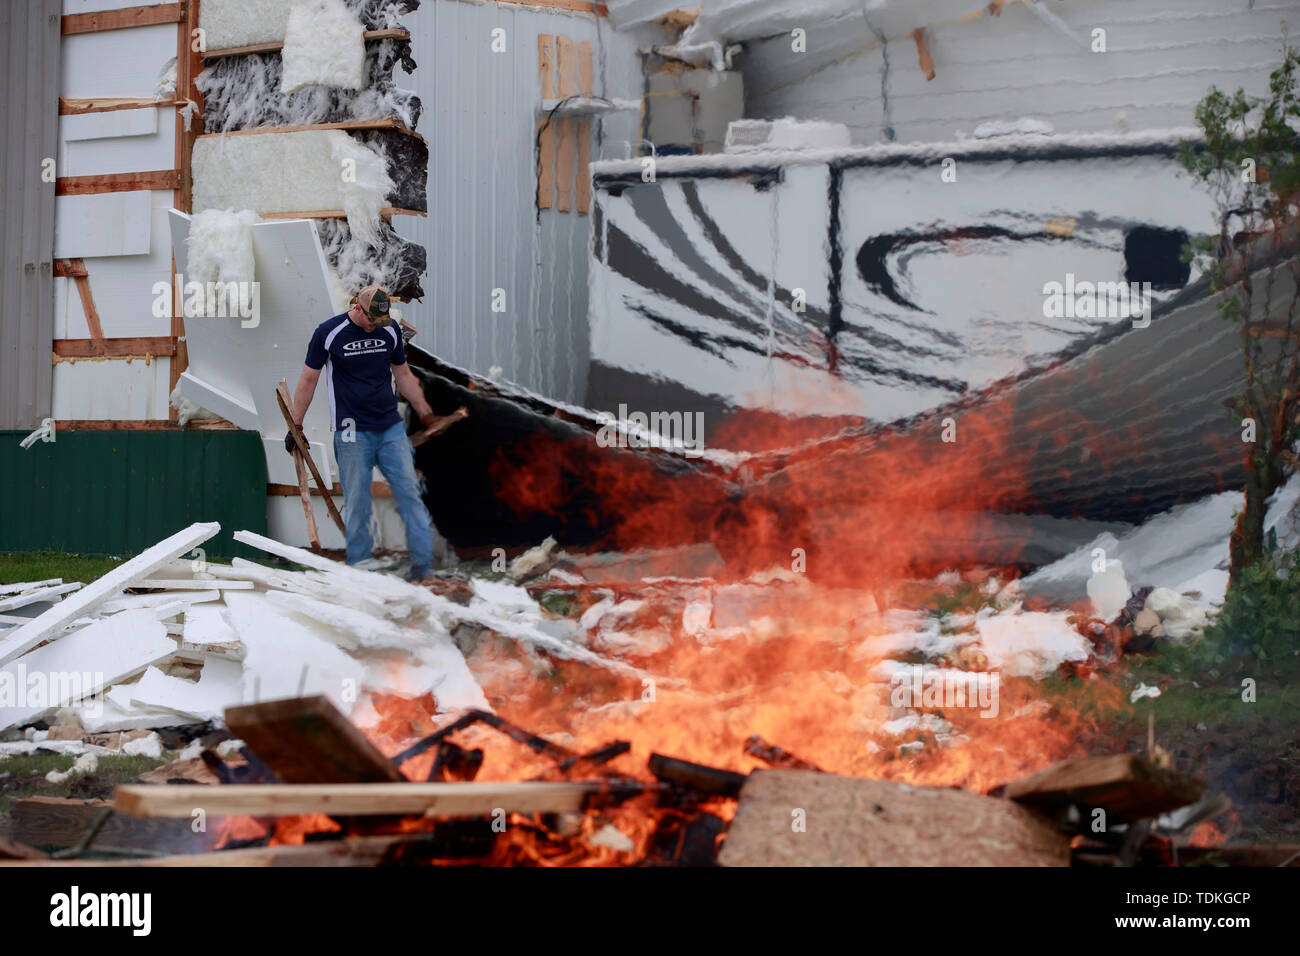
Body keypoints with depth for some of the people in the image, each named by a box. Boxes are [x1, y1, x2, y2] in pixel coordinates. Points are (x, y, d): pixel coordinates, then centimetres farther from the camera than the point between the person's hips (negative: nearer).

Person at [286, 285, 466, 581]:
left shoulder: (390, 330, 6)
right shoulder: (328, 332, -5)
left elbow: (404, 375, 18)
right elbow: (309, 380, 3)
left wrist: (427, 415, 18)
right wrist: (295, 428, 4)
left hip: (391, 427, 4)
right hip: (352, 432, -3)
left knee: (409, 491, -3)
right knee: (357, 504, -2)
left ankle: (423, 563, 1)